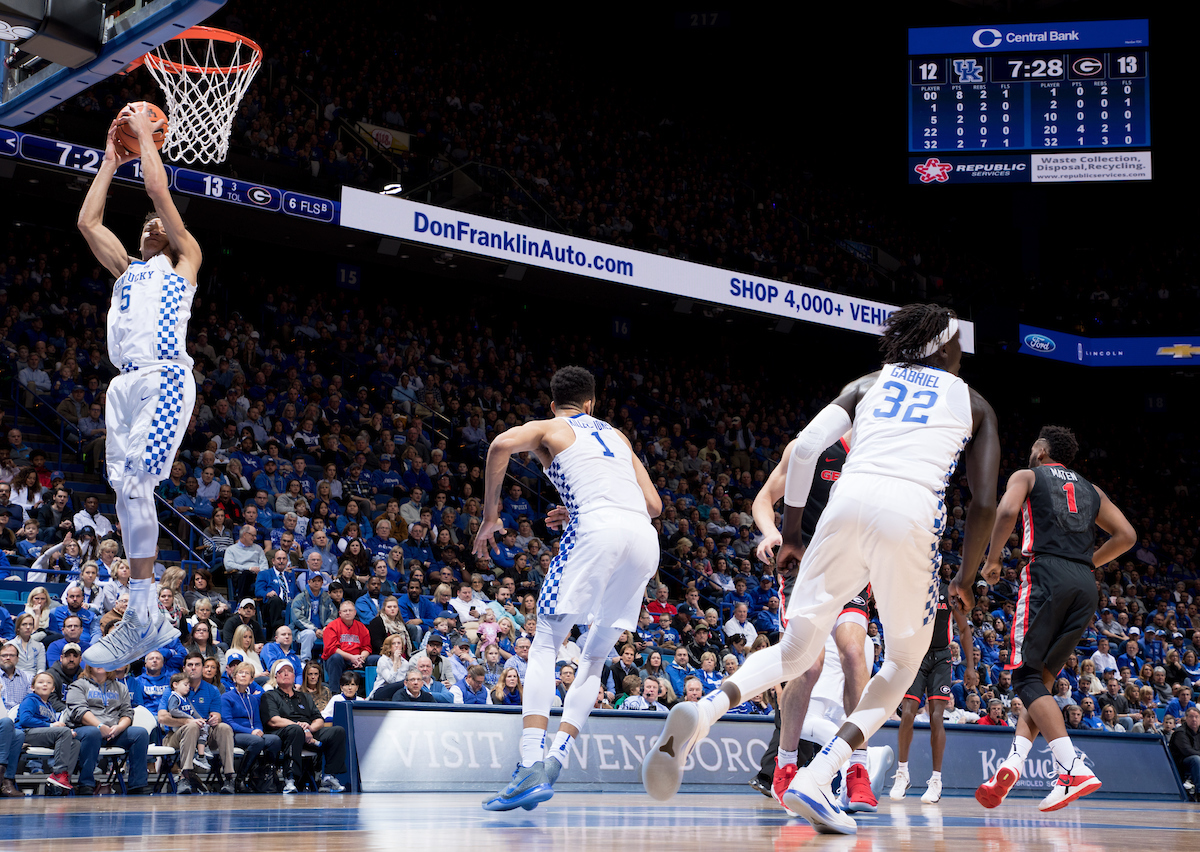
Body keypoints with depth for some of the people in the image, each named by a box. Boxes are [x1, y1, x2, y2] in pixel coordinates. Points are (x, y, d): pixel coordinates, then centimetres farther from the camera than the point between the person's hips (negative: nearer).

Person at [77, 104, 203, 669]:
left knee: (133, 483, -19)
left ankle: (141, 618, -19)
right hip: (125, 383, 7)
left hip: (165, 377, -7)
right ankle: (153, 618, 4)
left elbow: (158, 188, 4)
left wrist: (145, 136, 16)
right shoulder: (128, 269, 30)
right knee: (125, 489, 1)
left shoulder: (185, 259, 13)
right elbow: (88, 221, 23)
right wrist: (112, 161, 28)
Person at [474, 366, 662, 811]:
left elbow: (501, 445, -7)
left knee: (545, 643, -1)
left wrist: (490, 516, 2)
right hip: (645, 539, 5)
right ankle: (554, 759, 7)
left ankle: (531, 765, -16)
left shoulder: (547, 429, 16)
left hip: (598, 530, -5)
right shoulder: (617, 435, 32)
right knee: (595, 655, 16)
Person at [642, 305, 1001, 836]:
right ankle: (815, 780, -1)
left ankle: (703, 712, -17)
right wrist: (966, 579, 25)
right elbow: (985, 503, 12)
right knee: (905, 661, 18)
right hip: (912, 513, -2)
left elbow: (805, 446, 10)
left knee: (795, 651, 14)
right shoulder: (973, 403, 22)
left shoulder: (870, 383, 26)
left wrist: (789, 533, 19)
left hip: (848, 500, 2)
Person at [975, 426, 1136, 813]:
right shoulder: (1091, 490, 27)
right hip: (1085, 587, 6)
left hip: (1046, 574, -6)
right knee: (1042, 679, 13)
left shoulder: (1027, 476, 13)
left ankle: (1073, 768, -24)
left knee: (1026, 675, -6)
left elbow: (1007, 511, -8)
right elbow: (1126, 535, 17)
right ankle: (1013, 763, -4)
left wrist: (992, 560, 4)